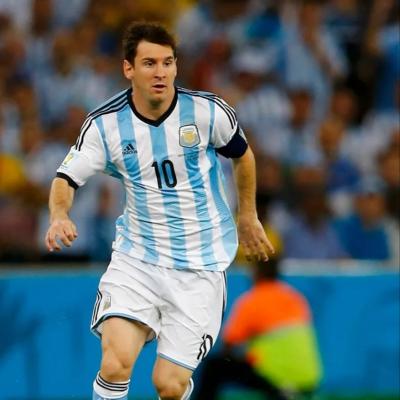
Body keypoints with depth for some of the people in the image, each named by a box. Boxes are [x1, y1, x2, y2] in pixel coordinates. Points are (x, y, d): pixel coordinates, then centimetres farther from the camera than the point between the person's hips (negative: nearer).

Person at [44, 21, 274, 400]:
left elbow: (242, 155, 10)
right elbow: (66, 178, -3)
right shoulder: (105, 124, -9)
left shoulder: (209, 111, -10)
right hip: (136, 257, 1)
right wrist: (59, 217, -25)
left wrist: (247, 217, 21)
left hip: (199, 265, 0)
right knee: (115, 365, -22)